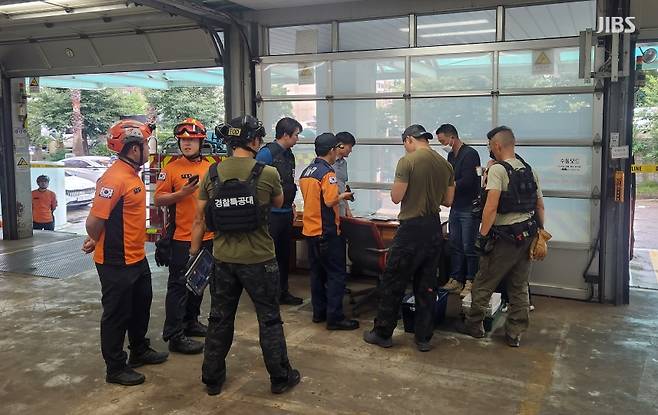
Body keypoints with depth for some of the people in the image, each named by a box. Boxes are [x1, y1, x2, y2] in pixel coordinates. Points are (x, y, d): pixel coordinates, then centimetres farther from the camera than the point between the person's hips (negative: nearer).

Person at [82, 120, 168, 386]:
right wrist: (97, 242, -5)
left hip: (137, 258, 9)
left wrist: (97, 241, 8)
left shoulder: (133, 175, 8)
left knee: (141, 306, 23)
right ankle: (115, 368, 20)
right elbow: (94, 220, -24)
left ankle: (140, 351, 41)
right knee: (117, 314, 5)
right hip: (116, 263, -9)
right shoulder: (114, 178, -24)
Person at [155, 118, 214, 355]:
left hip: (207, 236, 5)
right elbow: (159, 200, -7)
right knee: (178, 285, -2)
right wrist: (181, 193, -21)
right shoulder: (171, 168, -5)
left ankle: (191, 322, 32)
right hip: (182, 237, -5)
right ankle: (174, 335, 3)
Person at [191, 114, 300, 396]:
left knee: (220, 319, 17)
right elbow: (278, 203, 8)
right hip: (259, 260, -3)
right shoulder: (268, 174, -12)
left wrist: (194, 253, 12)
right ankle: (280, 377, 23)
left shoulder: (212, 174, -2)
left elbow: (199, 219, 3)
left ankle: (212, 379, 28)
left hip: (223, 260, 3)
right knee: (269, 320, 11)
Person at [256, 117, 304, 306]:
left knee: (284, 254, 15)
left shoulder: (289, 155, 14)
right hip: (271, 213, -9)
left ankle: (283, 292, 26)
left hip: (286, 213, 9)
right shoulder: (267, 153, -13)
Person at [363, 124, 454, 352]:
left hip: (411, 229, -6)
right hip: (434, 229, 6)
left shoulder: (407, 162, -13)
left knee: (393, 283, 7)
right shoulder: (445, 165, 6)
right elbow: (448, 200, 11)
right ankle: (424, 337, 19)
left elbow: (396, 197, -12)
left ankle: (382, 333, 17)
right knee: (427, 285, 13)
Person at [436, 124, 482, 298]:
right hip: (455, 207, 8)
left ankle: (471, 282, 7)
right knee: (455, 245, 11)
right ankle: (456, 280, 19)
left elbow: (467, 182, -20)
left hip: (469, 208, -8)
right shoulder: (451, 155, 13)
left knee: (469, 247, -2)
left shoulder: (470, 154, -13)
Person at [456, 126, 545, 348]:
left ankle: (474, 325, 20)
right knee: (519, 287, 12)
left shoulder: (497, 169, -13)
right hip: (527, 235, 7)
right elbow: (540, 206, 13)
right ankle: (515, 334, 19)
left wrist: (483, 234, -16)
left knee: (483, 283, 8)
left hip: (505, 236, -7)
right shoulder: (529, 170, 9)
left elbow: (491, 207, -23)